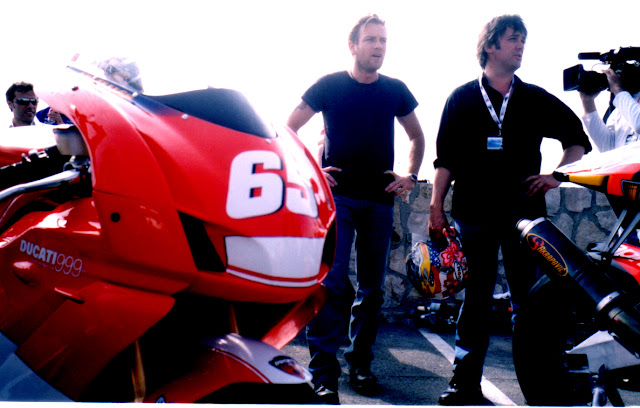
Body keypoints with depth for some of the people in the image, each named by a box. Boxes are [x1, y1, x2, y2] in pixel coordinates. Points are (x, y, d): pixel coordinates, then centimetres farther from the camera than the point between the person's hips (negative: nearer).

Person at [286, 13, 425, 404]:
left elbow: (417, 137, 23)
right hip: (338, 195, -3)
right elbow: (288, 129, 6)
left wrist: (411, 175, 10)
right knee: (332, 280, -14)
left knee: (372, 288, 8)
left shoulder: (396, 90, 9)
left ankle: (361, 364, 21)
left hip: (380, 201, 4)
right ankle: (325, 374, -11)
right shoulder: (329, 86, 1)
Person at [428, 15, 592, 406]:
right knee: (477, 297, 4)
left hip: (525, 211, 1)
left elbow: (578, 139, 15)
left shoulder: (537, 99, 10)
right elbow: (446, 158, 6)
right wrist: (436, 206, 1)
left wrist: (557, 175, 0)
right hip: (475, 213, -1)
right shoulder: (462, 98, 7)